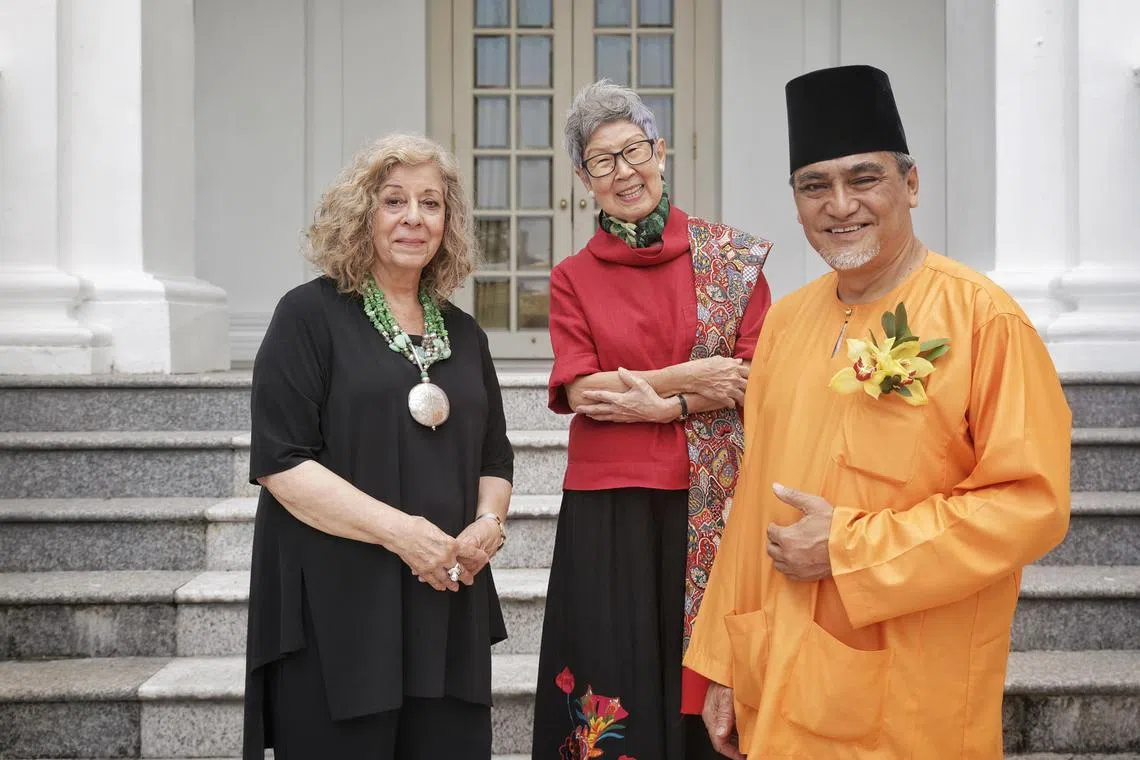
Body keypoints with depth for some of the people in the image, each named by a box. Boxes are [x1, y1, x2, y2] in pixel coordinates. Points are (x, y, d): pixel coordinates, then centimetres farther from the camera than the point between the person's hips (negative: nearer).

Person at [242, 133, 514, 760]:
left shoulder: (462, 334, 15)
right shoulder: (310, 315, -2)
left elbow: (494, 460, 20)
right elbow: (281, 462, -11)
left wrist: (488, 523, -2)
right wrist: (398, 529, -18)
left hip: (447, 604, 5)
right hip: (337, 614, -5)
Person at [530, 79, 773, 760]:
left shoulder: (730, 256, 5)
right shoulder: (573, 279, 8)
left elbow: (760, 378, -2)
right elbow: (582, 391, -4)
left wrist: (658, 406, -11)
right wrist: (690, 378, -9)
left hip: (711, 504, 0)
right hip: (609, 509, 1)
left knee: (707, 683, 4)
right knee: (617, 678, 3)